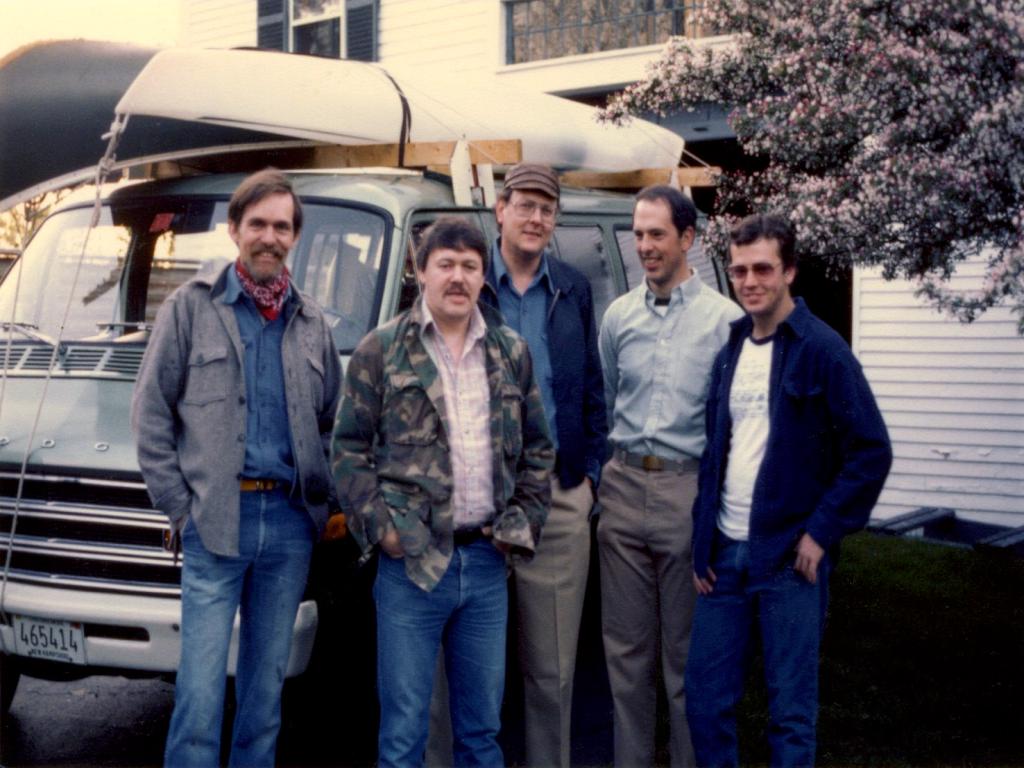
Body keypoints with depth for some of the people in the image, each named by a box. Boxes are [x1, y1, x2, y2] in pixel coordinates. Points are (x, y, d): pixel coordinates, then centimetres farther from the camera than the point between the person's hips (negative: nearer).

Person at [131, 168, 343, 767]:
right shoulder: (192, 307, 3)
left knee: (268, 679, 12)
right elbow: (152, 413, 1)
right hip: (216, 521, -3)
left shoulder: (311, 322, 13)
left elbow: (332, 422, 18)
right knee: (201, 684, -5)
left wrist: (326, 498, 7)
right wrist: (179, 506, -4)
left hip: (291, 521, 4)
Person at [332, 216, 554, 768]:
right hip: (411, 562, -3)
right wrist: (379, 523, -9)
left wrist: (524, 519, 4)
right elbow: (348, 448, -1)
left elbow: (538, 448, 15)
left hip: (487, 561, 4)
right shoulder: (380, 351, -1)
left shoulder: (512, 353, 9)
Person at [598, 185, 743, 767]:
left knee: (687, 648, 5)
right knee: (627, 646, 10)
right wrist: (606, 471, 13)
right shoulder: (619, 316, 9)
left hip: (690, 491, -4)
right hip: (625, 488, 4)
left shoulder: (725, 319, -3)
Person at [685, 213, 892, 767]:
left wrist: (821, 533, -13)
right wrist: (702, 543, 9)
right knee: (704, 699, 10)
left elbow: (872, 452, -10)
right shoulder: (729, 350, 11)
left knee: (791, 710, 4)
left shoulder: (822, 350, -8)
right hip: (725, 554, 6)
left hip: (789, 556, -5)